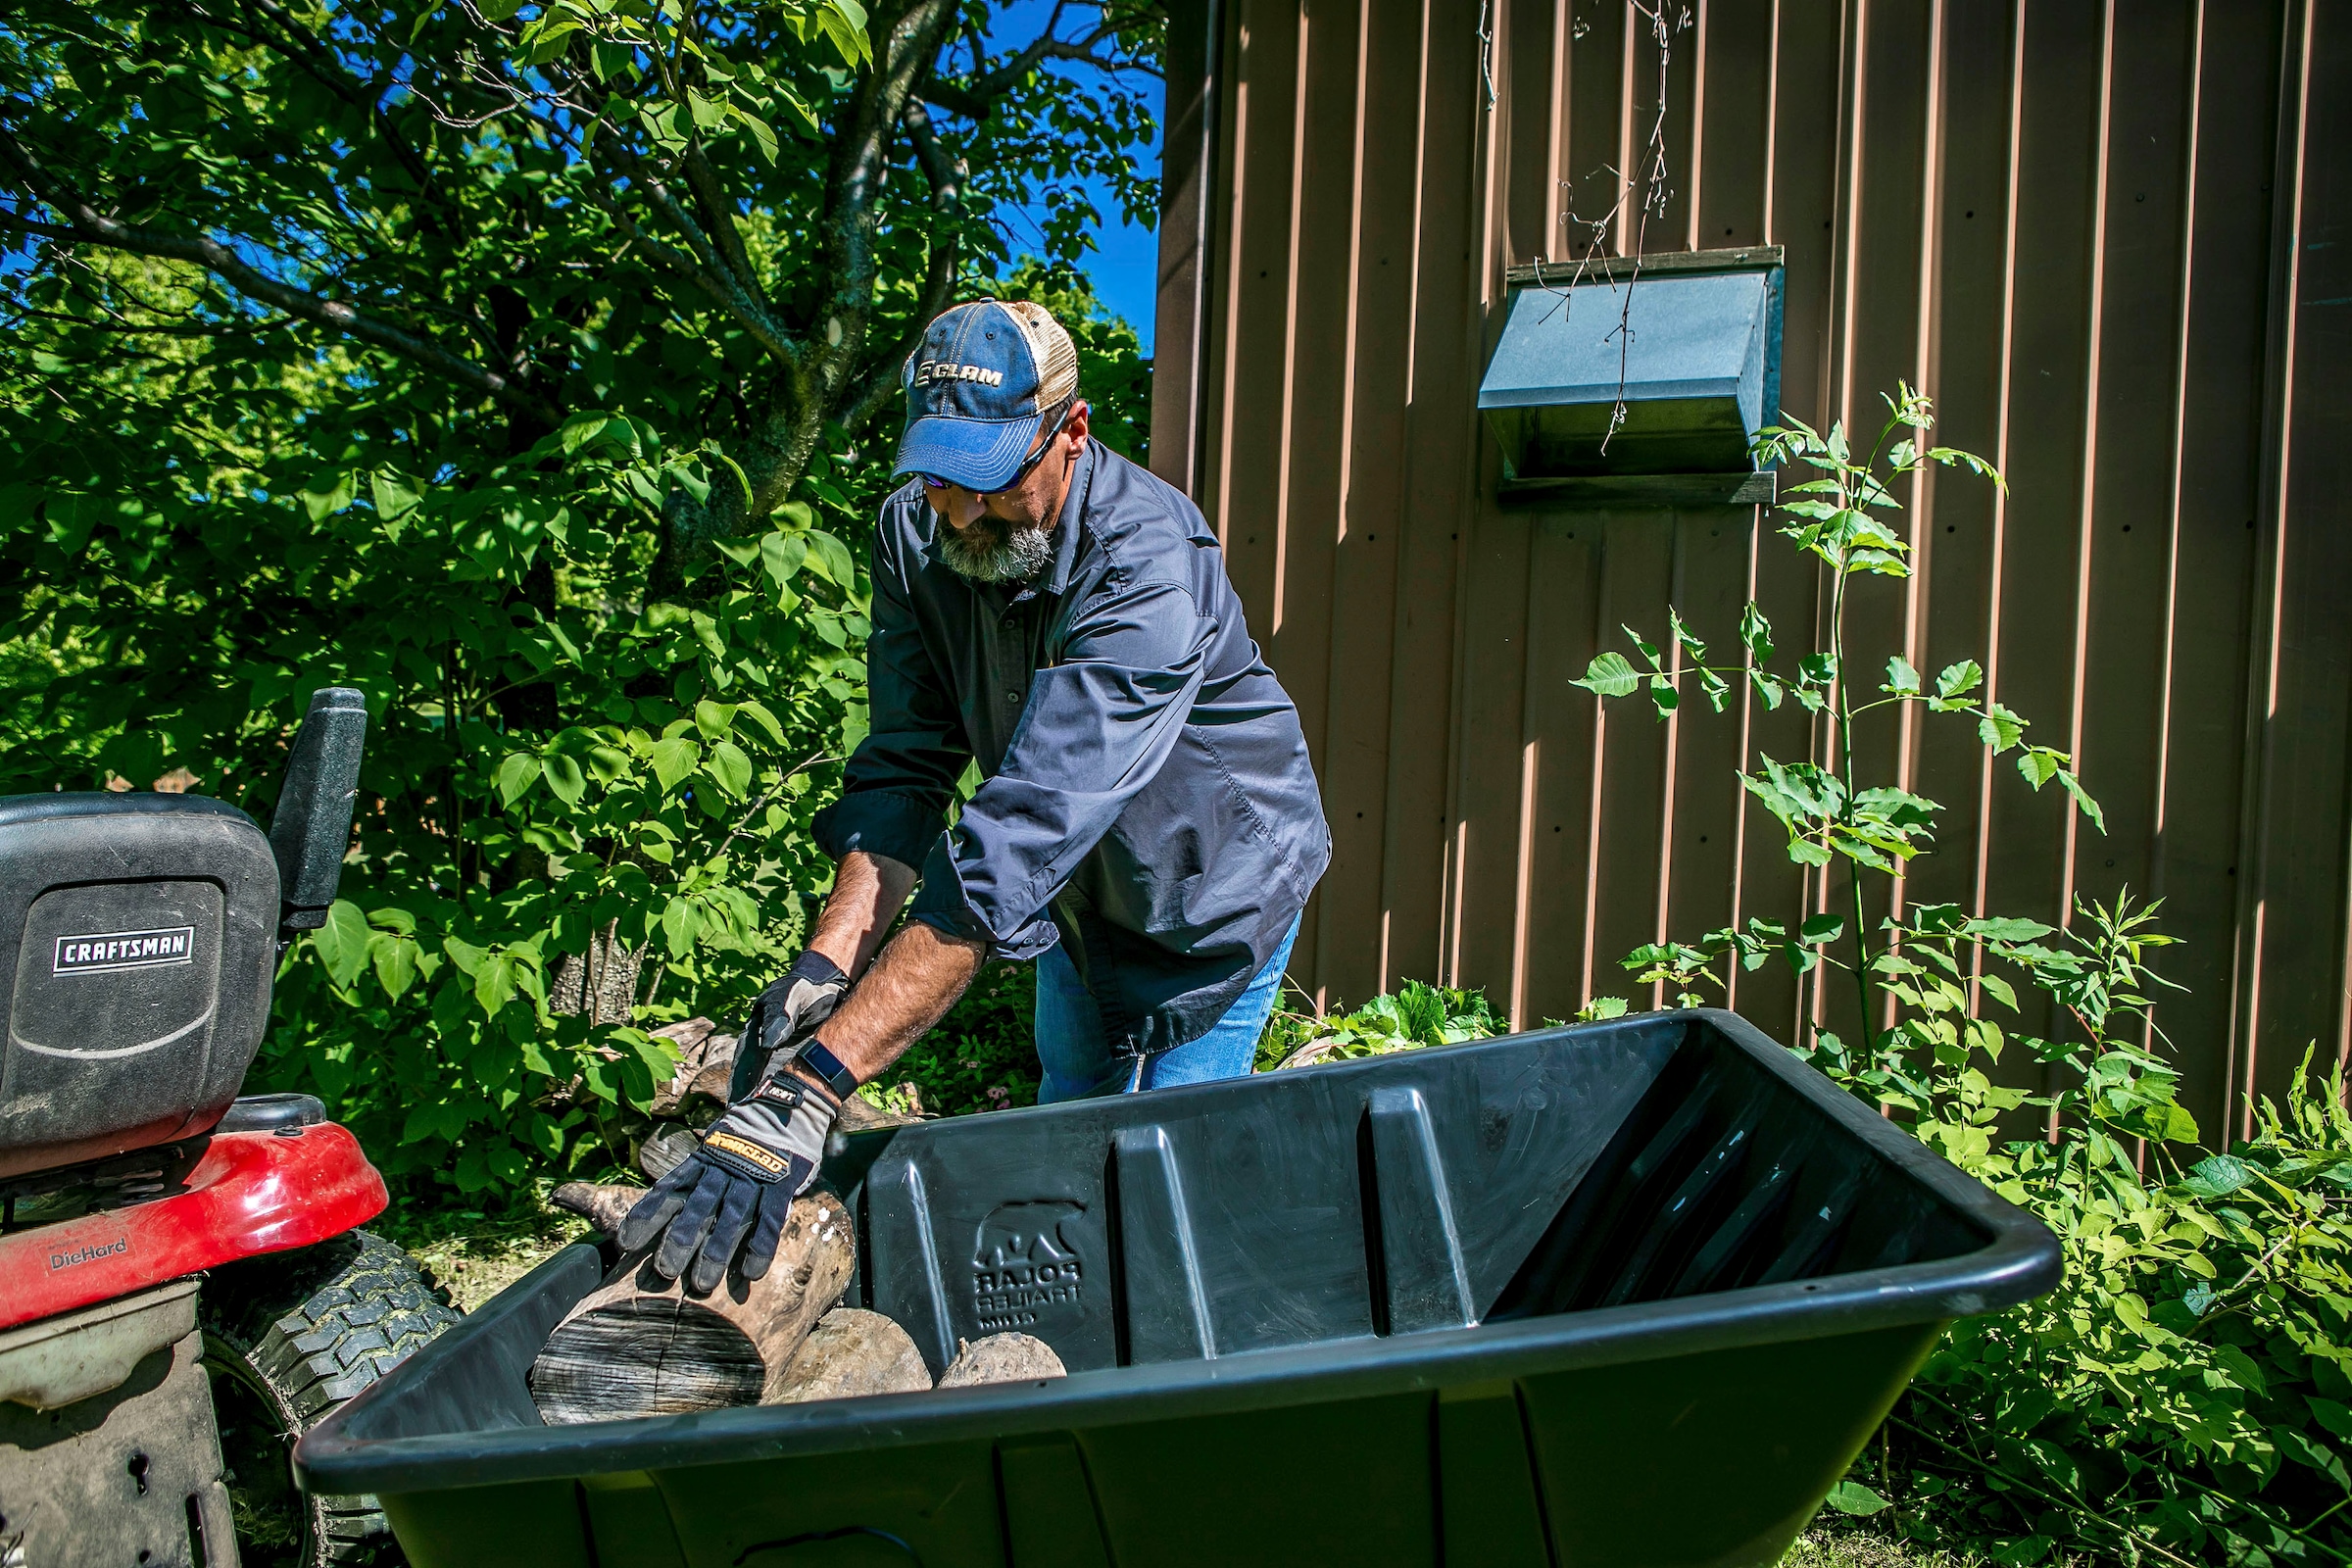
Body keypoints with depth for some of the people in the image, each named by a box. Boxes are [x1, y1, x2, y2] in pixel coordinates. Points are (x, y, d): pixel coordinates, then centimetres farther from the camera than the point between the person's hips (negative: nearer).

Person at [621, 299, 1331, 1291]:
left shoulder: (1148, 567, -39)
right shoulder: (915, 532, -17)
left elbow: (1023, 837, -49)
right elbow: (903, 765, -16)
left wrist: (808, 1083, -54)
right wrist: (829, 958, -34)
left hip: (1214, 883, -6)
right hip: (1082, 886, 6)